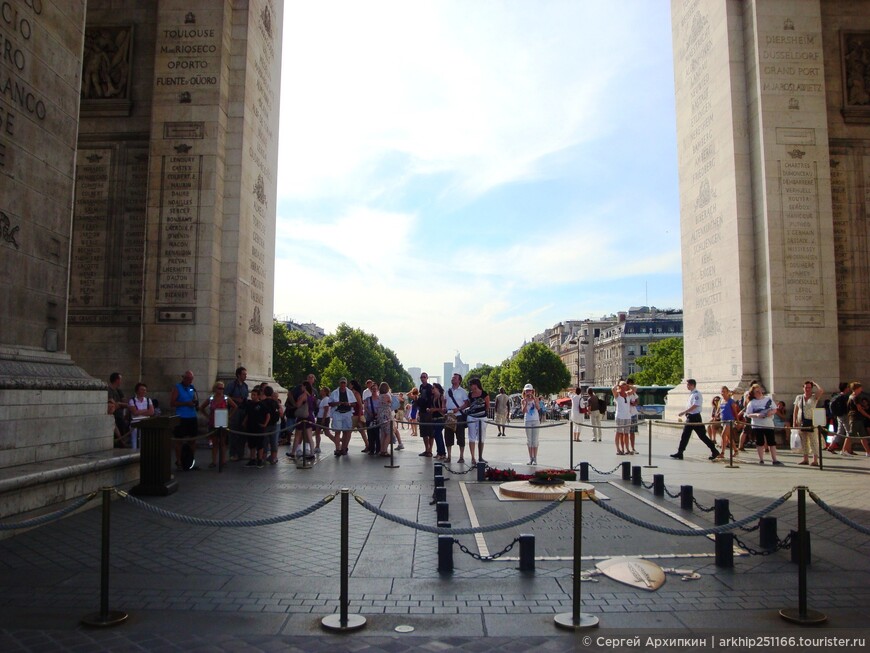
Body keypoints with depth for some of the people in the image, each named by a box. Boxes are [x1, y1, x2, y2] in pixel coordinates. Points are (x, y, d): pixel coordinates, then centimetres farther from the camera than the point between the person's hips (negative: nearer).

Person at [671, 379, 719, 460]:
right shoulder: (691, 394, 13)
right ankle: (679, 453, 7)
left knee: (702, 435, -2)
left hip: (695, 417, -9)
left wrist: (684, 412, -23)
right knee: (685, 435, 6)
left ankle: (714, 451, 10)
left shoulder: (696, 394, -14)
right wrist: (685, 413, 12)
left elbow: (694, 406, -23)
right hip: (690, 417, 9)